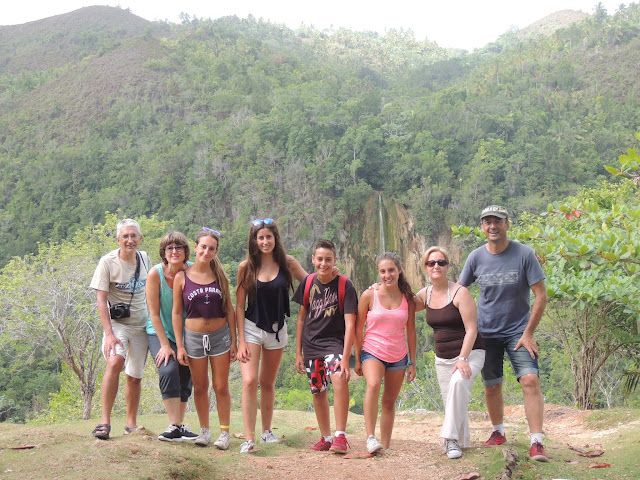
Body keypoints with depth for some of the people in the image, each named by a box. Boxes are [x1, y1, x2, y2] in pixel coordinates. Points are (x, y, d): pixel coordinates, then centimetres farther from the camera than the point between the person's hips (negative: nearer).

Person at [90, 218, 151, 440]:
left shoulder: (145, 259, 4)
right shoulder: (108, 262, -11)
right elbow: (101, 301, -14)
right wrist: (109, 334, -22)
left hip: (141, 325, 5)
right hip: (117, 323, -4)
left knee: (134, 376, 8)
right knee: (115, 362, -29)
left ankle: (131, 424, 22)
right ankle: (105, 421, -25)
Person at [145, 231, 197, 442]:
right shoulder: (155, 274, -17)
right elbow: (154, 313, -13)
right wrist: (165, 345, -15)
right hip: (160, 332, -2)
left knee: (185, 379, 5)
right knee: (168, 370, -22)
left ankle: (179, 425, 19)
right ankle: (174, 426, -17)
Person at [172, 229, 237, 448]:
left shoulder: (220, 276, 1)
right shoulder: (182, 277, -4)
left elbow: (229, 309, 6)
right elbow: (176, 313, 0)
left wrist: (233, 341, 2)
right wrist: (179, 346, -3)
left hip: (220, 335, 0)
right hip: (194, 336, 0)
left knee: (221, 387, 4)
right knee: (200, 387, 10)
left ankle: (224, 432, 14)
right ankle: (204, 430, 25)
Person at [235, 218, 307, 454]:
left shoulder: (287, 263, -2)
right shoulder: (246, 267, -6)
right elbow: (239, 305, -4)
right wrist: (241, 341, -8)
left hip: (277, 329, 2)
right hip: (251, 328, -2)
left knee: (268, 383, 13)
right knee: (250, 381, -14)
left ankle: (267, 431, 29)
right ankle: (249, 438, -13)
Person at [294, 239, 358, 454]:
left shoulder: (345, 285, -12)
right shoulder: (308, 283, 0)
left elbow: (350, 324, -16)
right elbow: (301, 318, 10)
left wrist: (345, 357, -24)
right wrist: (298, 352, 9)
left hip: (334, 341, -4)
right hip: (310, 344, 4)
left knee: (339, 378, -29)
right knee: (318, 392, 10)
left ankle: (340, 436, -21)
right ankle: (326, 438, 28)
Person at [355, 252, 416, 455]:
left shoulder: (407, 298, 2)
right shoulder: (369, 296, -6)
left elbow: (411, 331, 9)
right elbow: (358, 328, 1)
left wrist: (412, 362, 10)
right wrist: (357, 359, 3)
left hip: (398, 356, 3)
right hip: (373, 352, -3)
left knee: (389, 402, 9)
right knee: (373, 385, -31)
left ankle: (385, 446, 19)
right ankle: (370, 437, -29)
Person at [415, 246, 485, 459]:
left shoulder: (460, 293, -13)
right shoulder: (425, 295, 4)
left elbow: (471, 329, -15)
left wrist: (463, 359, -24)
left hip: (469, 354, -6)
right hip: (442, 358, 6)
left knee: (458, 382, -32)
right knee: (453, 403, 6)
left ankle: (451, 438, -26)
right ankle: (462, 442, 25)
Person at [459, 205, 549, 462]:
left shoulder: (524, 254, -11)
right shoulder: (476, 257, -3)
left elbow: (541, 296, -9)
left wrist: (528, 333, -13)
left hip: (518, 331, -2)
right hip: (487, 332, 3)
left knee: (530, 380, -17)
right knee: (492, 386, 10)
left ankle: (536, 443, -14)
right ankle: (498, 432, 32)